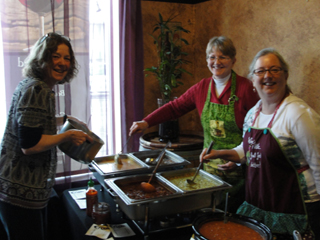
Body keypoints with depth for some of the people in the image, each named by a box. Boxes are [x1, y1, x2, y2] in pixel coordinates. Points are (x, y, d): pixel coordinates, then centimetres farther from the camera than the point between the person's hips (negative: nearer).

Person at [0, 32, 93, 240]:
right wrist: (68, 136, -16)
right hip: (22, 193, -10)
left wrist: (64, 119, 22)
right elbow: (29, 145, -25)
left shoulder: (32, 85, 11)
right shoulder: (36, 90, -20)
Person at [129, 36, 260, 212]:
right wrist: (146, 122, 0)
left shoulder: (245, 88, -11)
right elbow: (175, 107, 10)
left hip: (237, 166, -4)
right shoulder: (201, 88, 4)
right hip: (210, 163, 4)